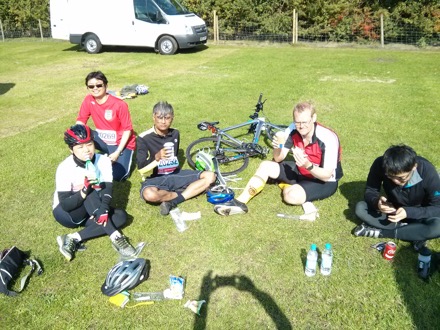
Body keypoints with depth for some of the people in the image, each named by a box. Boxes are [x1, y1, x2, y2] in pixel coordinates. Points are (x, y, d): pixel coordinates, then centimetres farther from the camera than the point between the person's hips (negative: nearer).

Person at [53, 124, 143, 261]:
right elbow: (65, 205, -25)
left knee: (121, 216, -21)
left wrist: (104, 209, -39)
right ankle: (116, 237, -38)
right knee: (91, 193, -33)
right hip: (67, 212, -4)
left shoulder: (104, 161, -12)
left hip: (90, 211, 5)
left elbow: (108, 188, -20)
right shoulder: (65, 168, -22)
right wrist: (85, 190, -42)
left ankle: (74, 239, -27)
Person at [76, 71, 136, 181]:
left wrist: (117, 152, -21)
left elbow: (127, 130, -17)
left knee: (117, 176, -19)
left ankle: (123, 157, 12)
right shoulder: (88, 100, -8)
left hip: (122, 143, -4)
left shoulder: (119, 105, -22)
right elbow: (81, 121, -2)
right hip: (103, 140, 5)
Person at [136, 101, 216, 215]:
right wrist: (156, 157, -34)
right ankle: (185, 192, -13)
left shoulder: (175, 133, 3)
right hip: (156, 178, -5)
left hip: (175, 175, 5)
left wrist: (175, 166, 5)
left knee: (210, 176, -11)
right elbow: (141, 167, -18)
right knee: (149, 195, -41)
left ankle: (172, 202, -18)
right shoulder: (144, 138, -13)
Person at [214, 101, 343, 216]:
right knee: (266, 165, -8)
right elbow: (278, 159, -8)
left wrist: (308, 165, -44)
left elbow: (326, 175, -27)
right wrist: (278, 147, -30)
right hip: (301, 171, 6)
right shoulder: (293, 130, -14)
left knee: (291, 196, -33)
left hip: (325, 181, -6)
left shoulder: (328, 138, -30)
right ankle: (240, 203, -11)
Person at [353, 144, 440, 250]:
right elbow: (369, 191, -15)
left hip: (417, 214, -2)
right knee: (360, 208, -23)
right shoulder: (380, 164, -27)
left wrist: (409, 212, -38)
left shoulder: (427, 171, -30)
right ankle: (416, 234, -21)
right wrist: (376, 202, -39)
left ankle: (380, 232, -22)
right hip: (393, 210, 2)